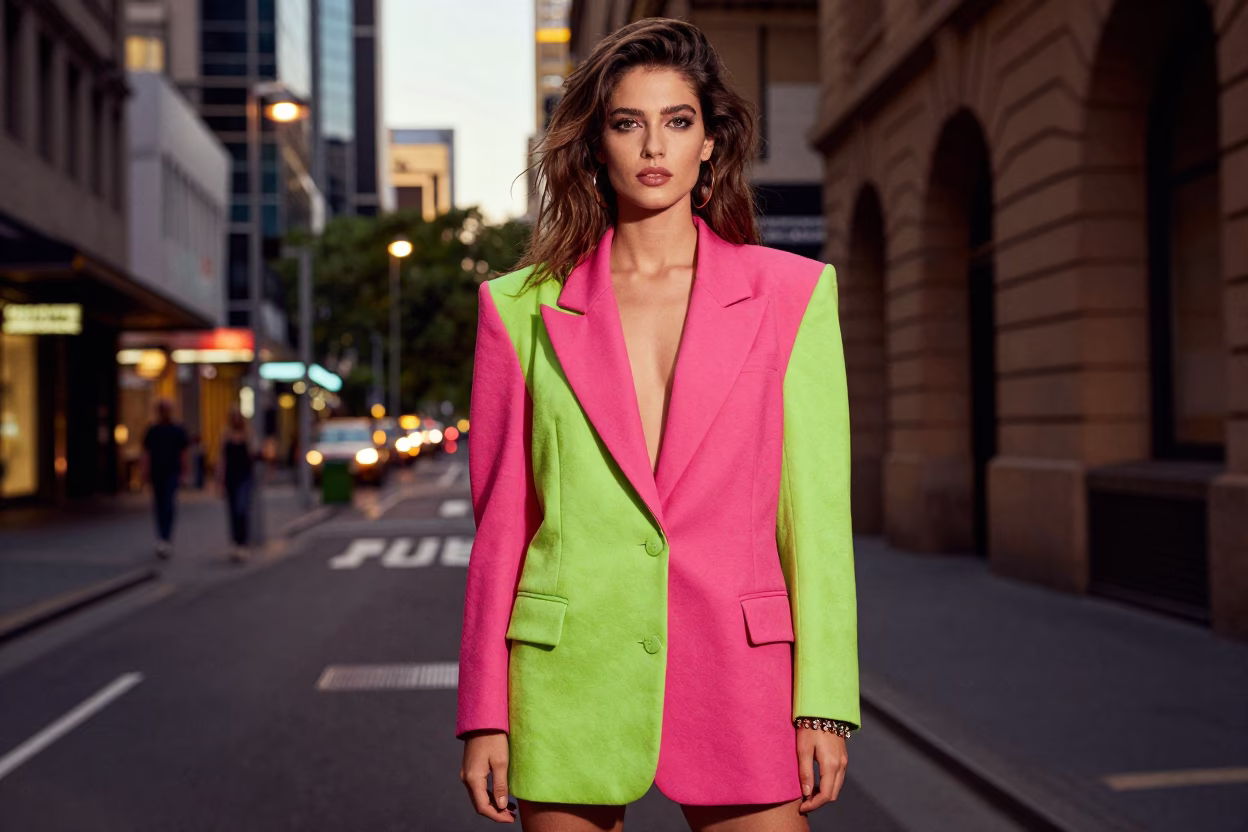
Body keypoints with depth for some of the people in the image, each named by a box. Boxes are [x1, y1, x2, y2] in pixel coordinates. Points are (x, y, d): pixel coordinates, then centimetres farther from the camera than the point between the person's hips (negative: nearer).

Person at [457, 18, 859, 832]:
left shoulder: (791, 293, 4)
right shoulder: (523, 308, 4)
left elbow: (821, 506, 2)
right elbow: (502, 523, 6)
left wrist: (824, 701, -3)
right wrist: (486, 716, 4)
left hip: (736, 673, 0)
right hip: (570, 679, 1)